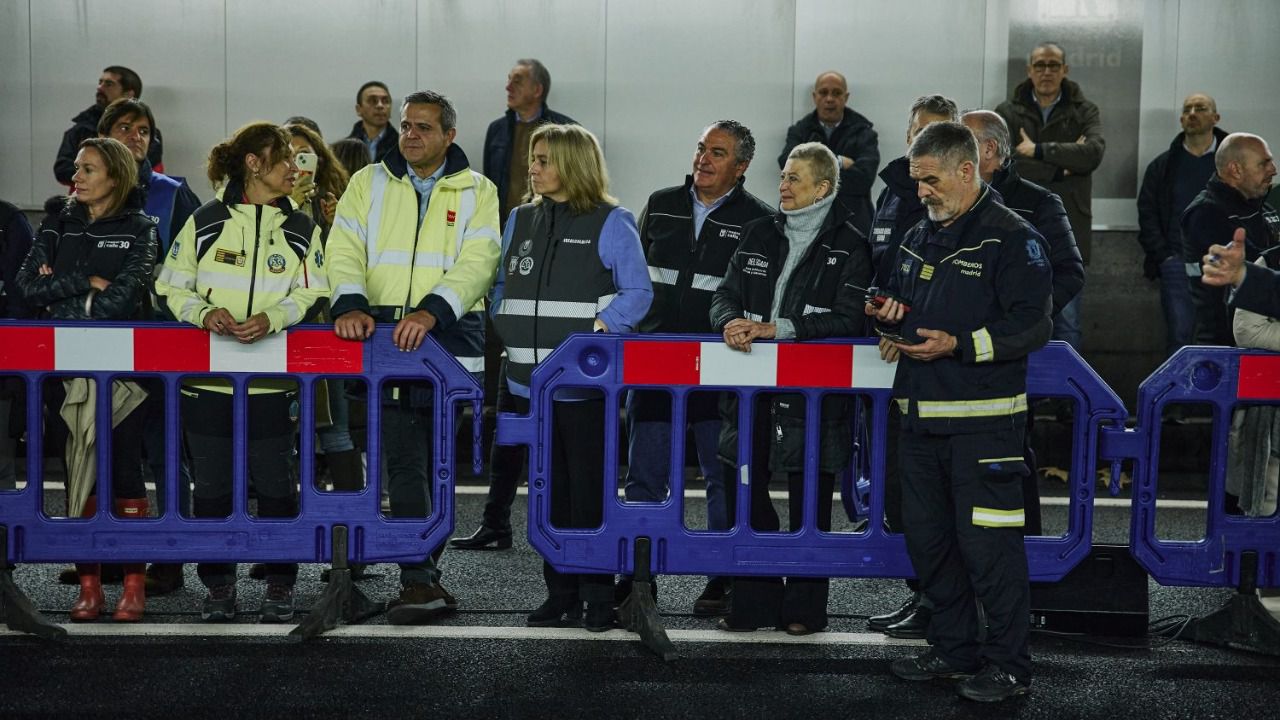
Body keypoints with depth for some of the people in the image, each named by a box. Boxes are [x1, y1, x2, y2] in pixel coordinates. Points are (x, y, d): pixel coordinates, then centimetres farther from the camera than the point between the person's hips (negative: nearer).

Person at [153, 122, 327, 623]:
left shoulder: (301, 230, 8)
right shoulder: (205, 223, 4)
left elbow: (311, 295, 1)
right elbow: (172, 287, 6)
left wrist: (271, 318, -16)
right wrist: (205, 313, -13)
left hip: (274, 378, 1)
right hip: (208, 373, 0)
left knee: (275, 484, 4)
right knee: (212, 484, 6)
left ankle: (280, 584, 16)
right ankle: (218, 583, 19)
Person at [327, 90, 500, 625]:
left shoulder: (476, 193, 8)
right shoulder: (369, 184, 13)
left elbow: (476, 263, -6)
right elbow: (345, 250, 2)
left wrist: (431, 310, -22)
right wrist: (351, 303, -17)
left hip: (449, 336, 0)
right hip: (384, 336, 1)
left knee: (436, 458, 5)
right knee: (405, 460, -5)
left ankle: (418, 571, 17)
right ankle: (421, 580, -4)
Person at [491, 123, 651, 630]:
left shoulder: (611, 223, -3)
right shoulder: (520, 221, 13)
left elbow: (638, 292, -5)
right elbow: (502, 285, 20)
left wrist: (601, 327, -17)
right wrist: (506, 329, 4)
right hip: (531, 379, 5)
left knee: (590, 490, 1)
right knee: (549, 489, 11)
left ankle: (598, 594, 11)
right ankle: (560, 591, 20)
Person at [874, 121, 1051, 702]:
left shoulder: (1012, 239, -7)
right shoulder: (918, 239, 17)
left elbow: (1032, 326, -14)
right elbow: (897, 300, 31)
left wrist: (958, 345, -22)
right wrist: (890, 316, 7)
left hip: (983, 419, -8)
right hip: (921, 413, 8)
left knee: (988, 542, -6)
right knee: (927, 537, 13)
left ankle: (1008, 665, 5)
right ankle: (953, 649, 27)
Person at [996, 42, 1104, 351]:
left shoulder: (1084, 111, 7)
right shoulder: (1008, 113, 5)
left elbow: (1094, 151, -14)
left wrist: (1039, 151, -14)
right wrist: (1063, 163, -12)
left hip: (1068, 230, 0)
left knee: (1068, 323, 4)